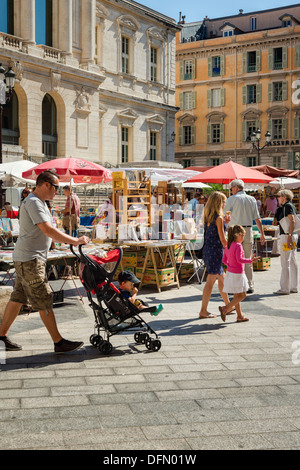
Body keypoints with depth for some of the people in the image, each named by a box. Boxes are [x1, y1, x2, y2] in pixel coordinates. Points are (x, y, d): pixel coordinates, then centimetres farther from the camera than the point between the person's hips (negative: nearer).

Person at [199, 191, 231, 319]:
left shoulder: (208, 216, 9)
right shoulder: (219, 218, -15)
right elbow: (222, 239, -14)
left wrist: (224, 222, 22)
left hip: (207, 249, 9)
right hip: (215, 250, -9)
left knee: (222, 278, 19)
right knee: (210, 281, -2)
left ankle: (228, 305, 31)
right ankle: (203, 311, 2)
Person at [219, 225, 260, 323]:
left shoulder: (228, 246, 8)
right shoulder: (238, 246, -17)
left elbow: (224, 260, 13)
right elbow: (239, 259, -27)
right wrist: (250, 260, -20)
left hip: (230, 272, 9)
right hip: (237, 274, -9)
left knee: (237, 295, 16)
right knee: (242, 295, 1)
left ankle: (239, 316, 22)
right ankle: (225, 309, -7)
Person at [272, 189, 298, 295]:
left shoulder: (288, 206, -11)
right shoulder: (291, 206, 17)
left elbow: (292, 221, -21)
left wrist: (289, 237, -25)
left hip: (286, 236, -10)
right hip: (293, 235, 10)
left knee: (285, 263, -7)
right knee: (293, 262, 11)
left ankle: (284, 289, -5)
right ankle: (294, 287, 16)